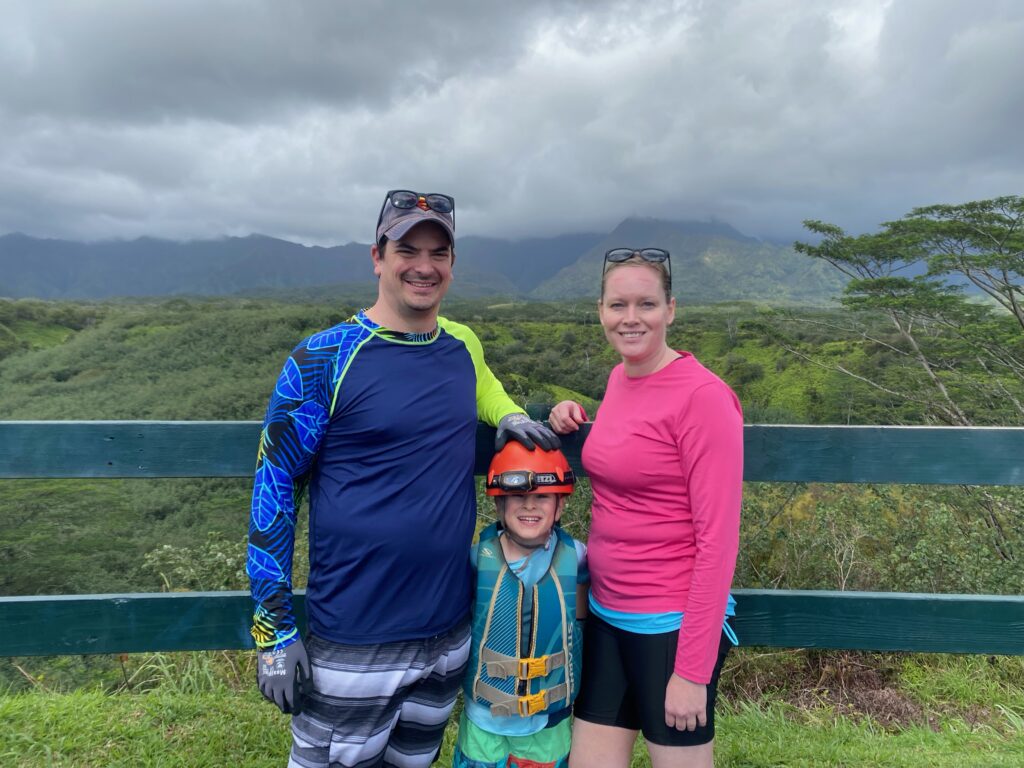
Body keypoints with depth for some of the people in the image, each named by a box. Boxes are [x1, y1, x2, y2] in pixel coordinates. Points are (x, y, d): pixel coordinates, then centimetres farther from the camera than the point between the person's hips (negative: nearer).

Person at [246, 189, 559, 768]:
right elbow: (274, 490, -9)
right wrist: (273, 632, -10)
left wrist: (511, 417, 2)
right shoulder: (324, 360, -12)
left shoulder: (465, 347, 2)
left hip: (451, 633, 5)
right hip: (355, 646, -5)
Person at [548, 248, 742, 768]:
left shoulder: (702, 395, -18)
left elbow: (717, 539, -17)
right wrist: (574, 427, 3)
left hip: (673, 625, -7)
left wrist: (693, 669, -16)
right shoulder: (618, 378, 4)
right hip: (605, 613, 7)